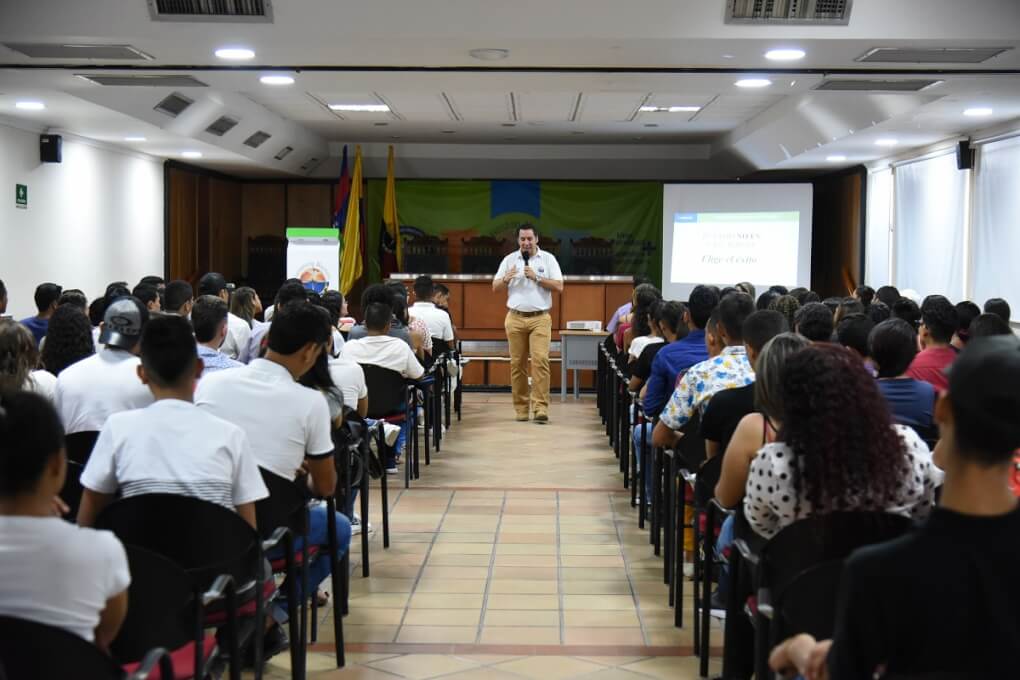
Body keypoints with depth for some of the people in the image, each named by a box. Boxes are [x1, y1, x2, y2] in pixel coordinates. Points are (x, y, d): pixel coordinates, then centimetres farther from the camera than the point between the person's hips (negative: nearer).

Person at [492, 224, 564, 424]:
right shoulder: (509, 260, 9)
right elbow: (495, 287, 9)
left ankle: (540, 407, -14)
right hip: (515, 317, 2)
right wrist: (505, 279, -11)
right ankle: (521, 408, 9)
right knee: (517, 363, 2)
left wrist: (537, 277, -10)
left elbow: (559, 286, -1)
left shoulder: (548, 259, 5)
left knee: (540, 360, -13)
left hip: (540, 318, -2)